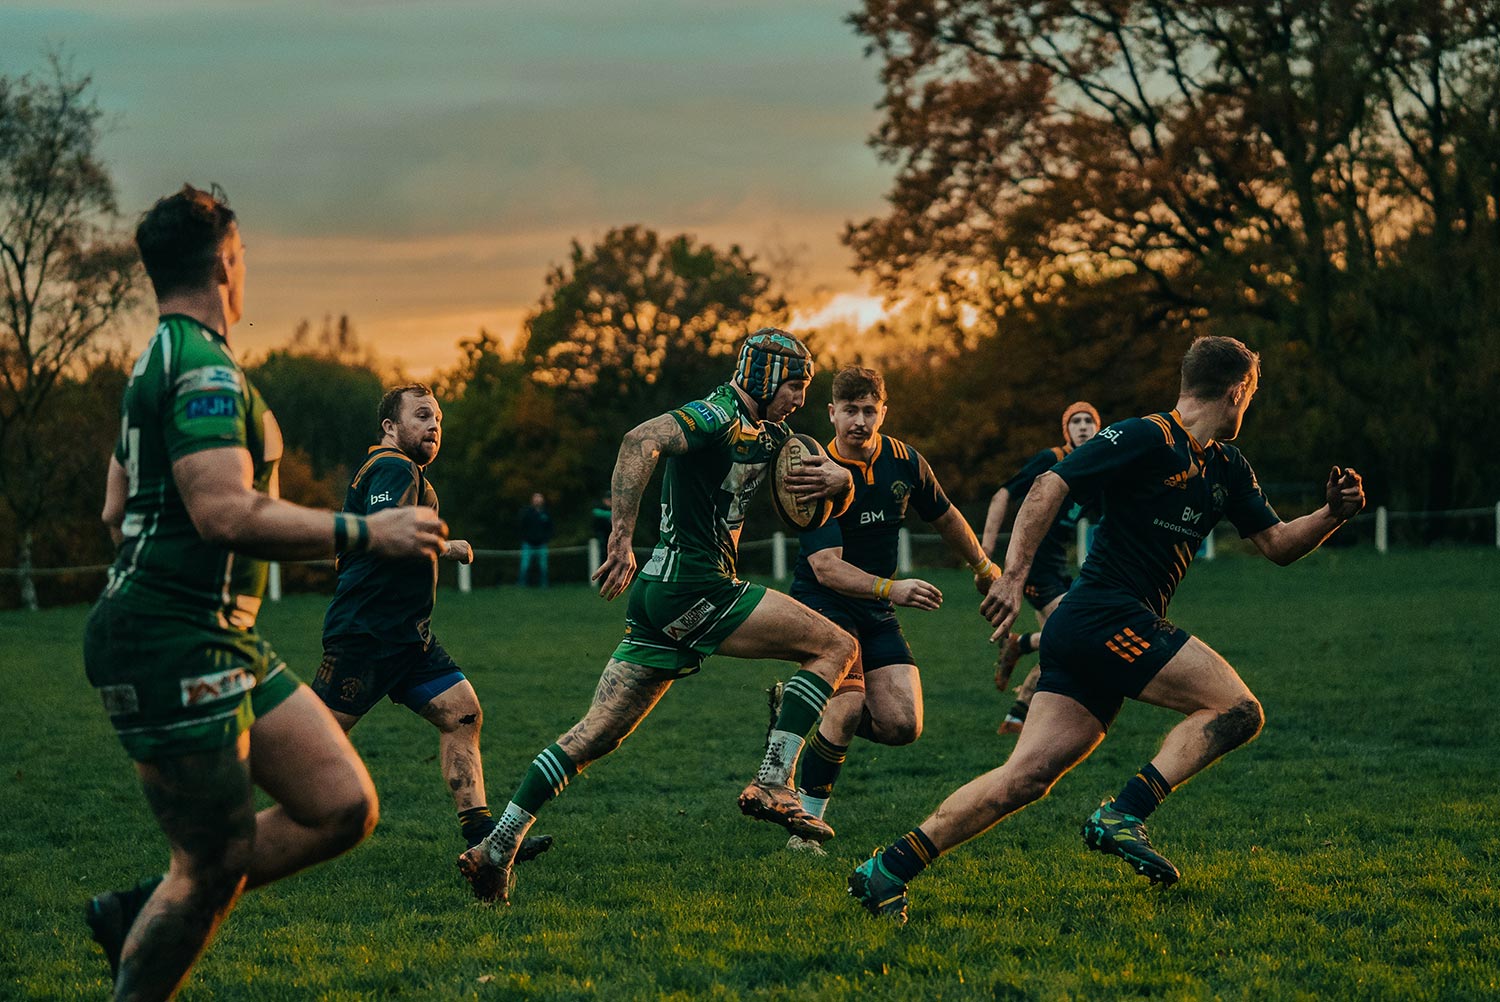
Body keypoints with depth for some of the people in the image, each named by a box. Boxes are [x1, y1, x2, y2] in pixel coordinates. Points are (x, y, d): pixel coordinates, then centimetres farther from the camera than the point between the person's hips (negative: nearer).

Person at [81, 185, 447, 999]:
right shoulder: (205, 369, -15)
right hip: (174, 647, -10)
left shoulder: (157, 362, 18)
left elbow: (116, 511, 25)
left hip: (227, 644, 10)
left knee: (344, 807, 5)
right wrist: (366, 533, -22)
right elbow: (228, 513, -27)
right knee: (215, 866, -5)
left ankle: (137, 916, 13)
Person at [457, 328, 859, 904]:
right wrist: (622, 537, -32)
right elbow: (641, 441, -25)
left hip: (659, 596, 9)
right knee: (837, 648, -5)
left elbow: (839, 498, 25)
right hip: (691, 583, -9)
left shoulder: (769, 435, 20)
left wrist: (837, 480, -1)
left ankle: (495, 849, 3)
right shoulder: (719, 417, -9)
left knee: (596, 734, 6)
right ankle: (772, 786, -12)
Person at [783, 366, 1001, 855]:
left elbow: (945, 517, 17)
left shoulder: (905, 461, -3)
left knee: (903, 726, -8)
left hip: (876, 612, 5)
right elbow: (827, 567, -28)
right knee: (849, 706, -27)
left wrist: (982, 566, 29)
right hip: (822, 601, -5)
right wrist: (891, 588, -43)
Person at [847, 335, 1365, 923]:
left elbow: (1277, 544, 24)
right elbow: (1051, 485, -14)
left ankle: (888, 870, -4)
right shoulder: (1147, 438, -8)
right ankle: (1122, 816, -15)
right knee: (1238, 710, -9)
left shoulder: (1227, 467, 20)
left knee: (1027, 777, -1)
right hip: (1108, 616, -9)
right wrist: (1014, 574, -21)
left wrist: (1331, 516, 5)